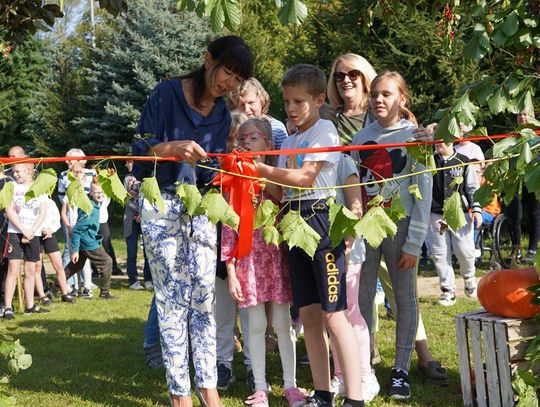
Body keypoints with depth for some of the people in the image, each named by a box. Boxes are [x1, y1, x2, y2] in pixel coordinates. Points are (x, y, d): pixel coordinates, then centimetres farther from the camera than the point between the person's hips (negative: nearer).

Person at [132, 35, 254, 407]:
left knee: (204, 294, -1)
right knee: (173, 295, -5)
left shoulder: (222, 115, 9)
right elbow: (140, 150, -10)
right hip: (162, 204, -5)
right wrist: (173, 148, -27)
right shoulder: (167, 94, -7)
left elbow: (210, 172, 7)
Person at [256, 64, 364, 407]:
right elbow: (281, 190, 14)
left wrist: (260, 168, -13)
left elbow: (304, 178, -15)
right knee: (308, 313, 7)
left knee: (333, 314, -11)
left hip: (321, 220, -8)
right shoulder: (290, 140, 19)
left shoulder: (324, 129, -5)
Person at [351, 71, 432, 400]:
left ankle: (401, 370, 13)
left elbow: (424, 193, -6)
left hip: (399, 226, -3)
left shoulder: (415, 138, -3)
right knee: (362, 298, 4)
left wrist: (414, 243, -10)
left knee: (405, 298, 4)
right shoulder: (361, 138, 7)